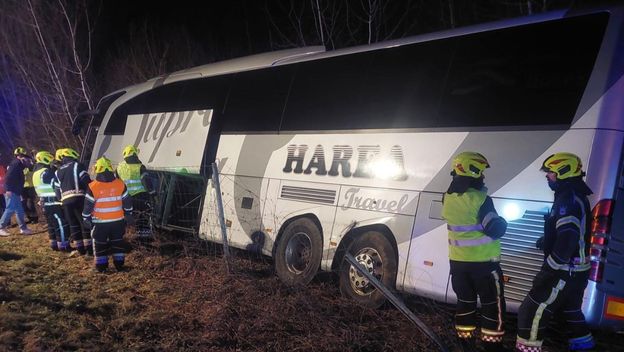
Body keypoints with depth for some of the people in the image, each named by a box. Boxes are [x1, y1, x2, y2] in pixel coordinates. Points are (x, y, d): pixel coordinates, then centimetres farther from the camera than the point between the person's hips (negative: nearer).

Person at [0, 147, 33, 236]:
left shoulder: (18, 165, 19)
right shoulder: (16, 164, -11)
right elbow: (9, 177, -21)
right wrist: (8, 189, -26)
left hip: (15, 192, 11)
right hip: (11, 192, -11)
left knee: (19, 210, 12)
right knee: (10, 209, -10)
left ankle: (23, 228, 16)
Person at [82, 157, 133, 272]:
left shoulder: (93, 187, -13)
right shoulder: (120, 184, -6)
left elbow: (88, 205, -8)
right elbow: (127, 201, 3)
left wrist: (86, 218, 5)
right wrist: (128, 214, 15)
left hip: (100, 222, -2)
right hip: (117, 221, 2)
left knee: (100, 244, 11)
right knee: (117, 242, 15)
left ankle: (101, 266, 14)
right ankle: (119, 264, 17)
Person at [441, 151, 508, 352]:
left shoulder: (448, 197, 1)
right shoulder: (479, 199, -20)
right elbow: (496, 230, -19)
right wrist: (502, 222, 2)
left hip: (458, 261, 6)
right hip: (483, 262, -6)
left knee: (465, 303, 16)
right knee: (493, 306, 7)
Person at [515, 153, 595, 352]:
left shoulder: (567, 199, -21)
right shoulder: (576, 196, 11)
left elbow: (567, 240, -30)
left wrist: (548, 270, -25)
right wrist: (546, 240, 20)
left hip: (565, 271, -10)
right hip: (577, 268, 10)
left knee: (532, 312, -6)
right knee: (569, 308, 27)